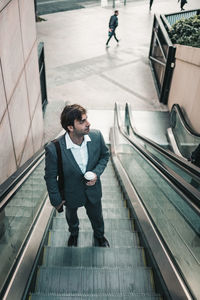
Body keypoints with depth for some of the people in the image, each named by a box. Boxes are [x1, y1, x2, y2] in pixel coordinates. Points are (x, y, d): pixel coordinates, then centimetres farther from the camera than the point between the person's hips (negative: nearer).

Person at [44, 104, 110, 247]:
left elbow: (105, 155, -4)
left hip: (93, 190, 2)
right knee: (71, 216, 32)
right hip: (71, 194, -1)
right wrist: (56, 200, -7)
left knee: (96, 216, 29)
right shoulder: (53, 149, -35)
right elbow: (50, 177, -18)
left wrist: (97, 173, -21)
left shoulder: (96, 136, -26)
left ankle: (99, 235, 64)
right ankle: (74, 233, 68)